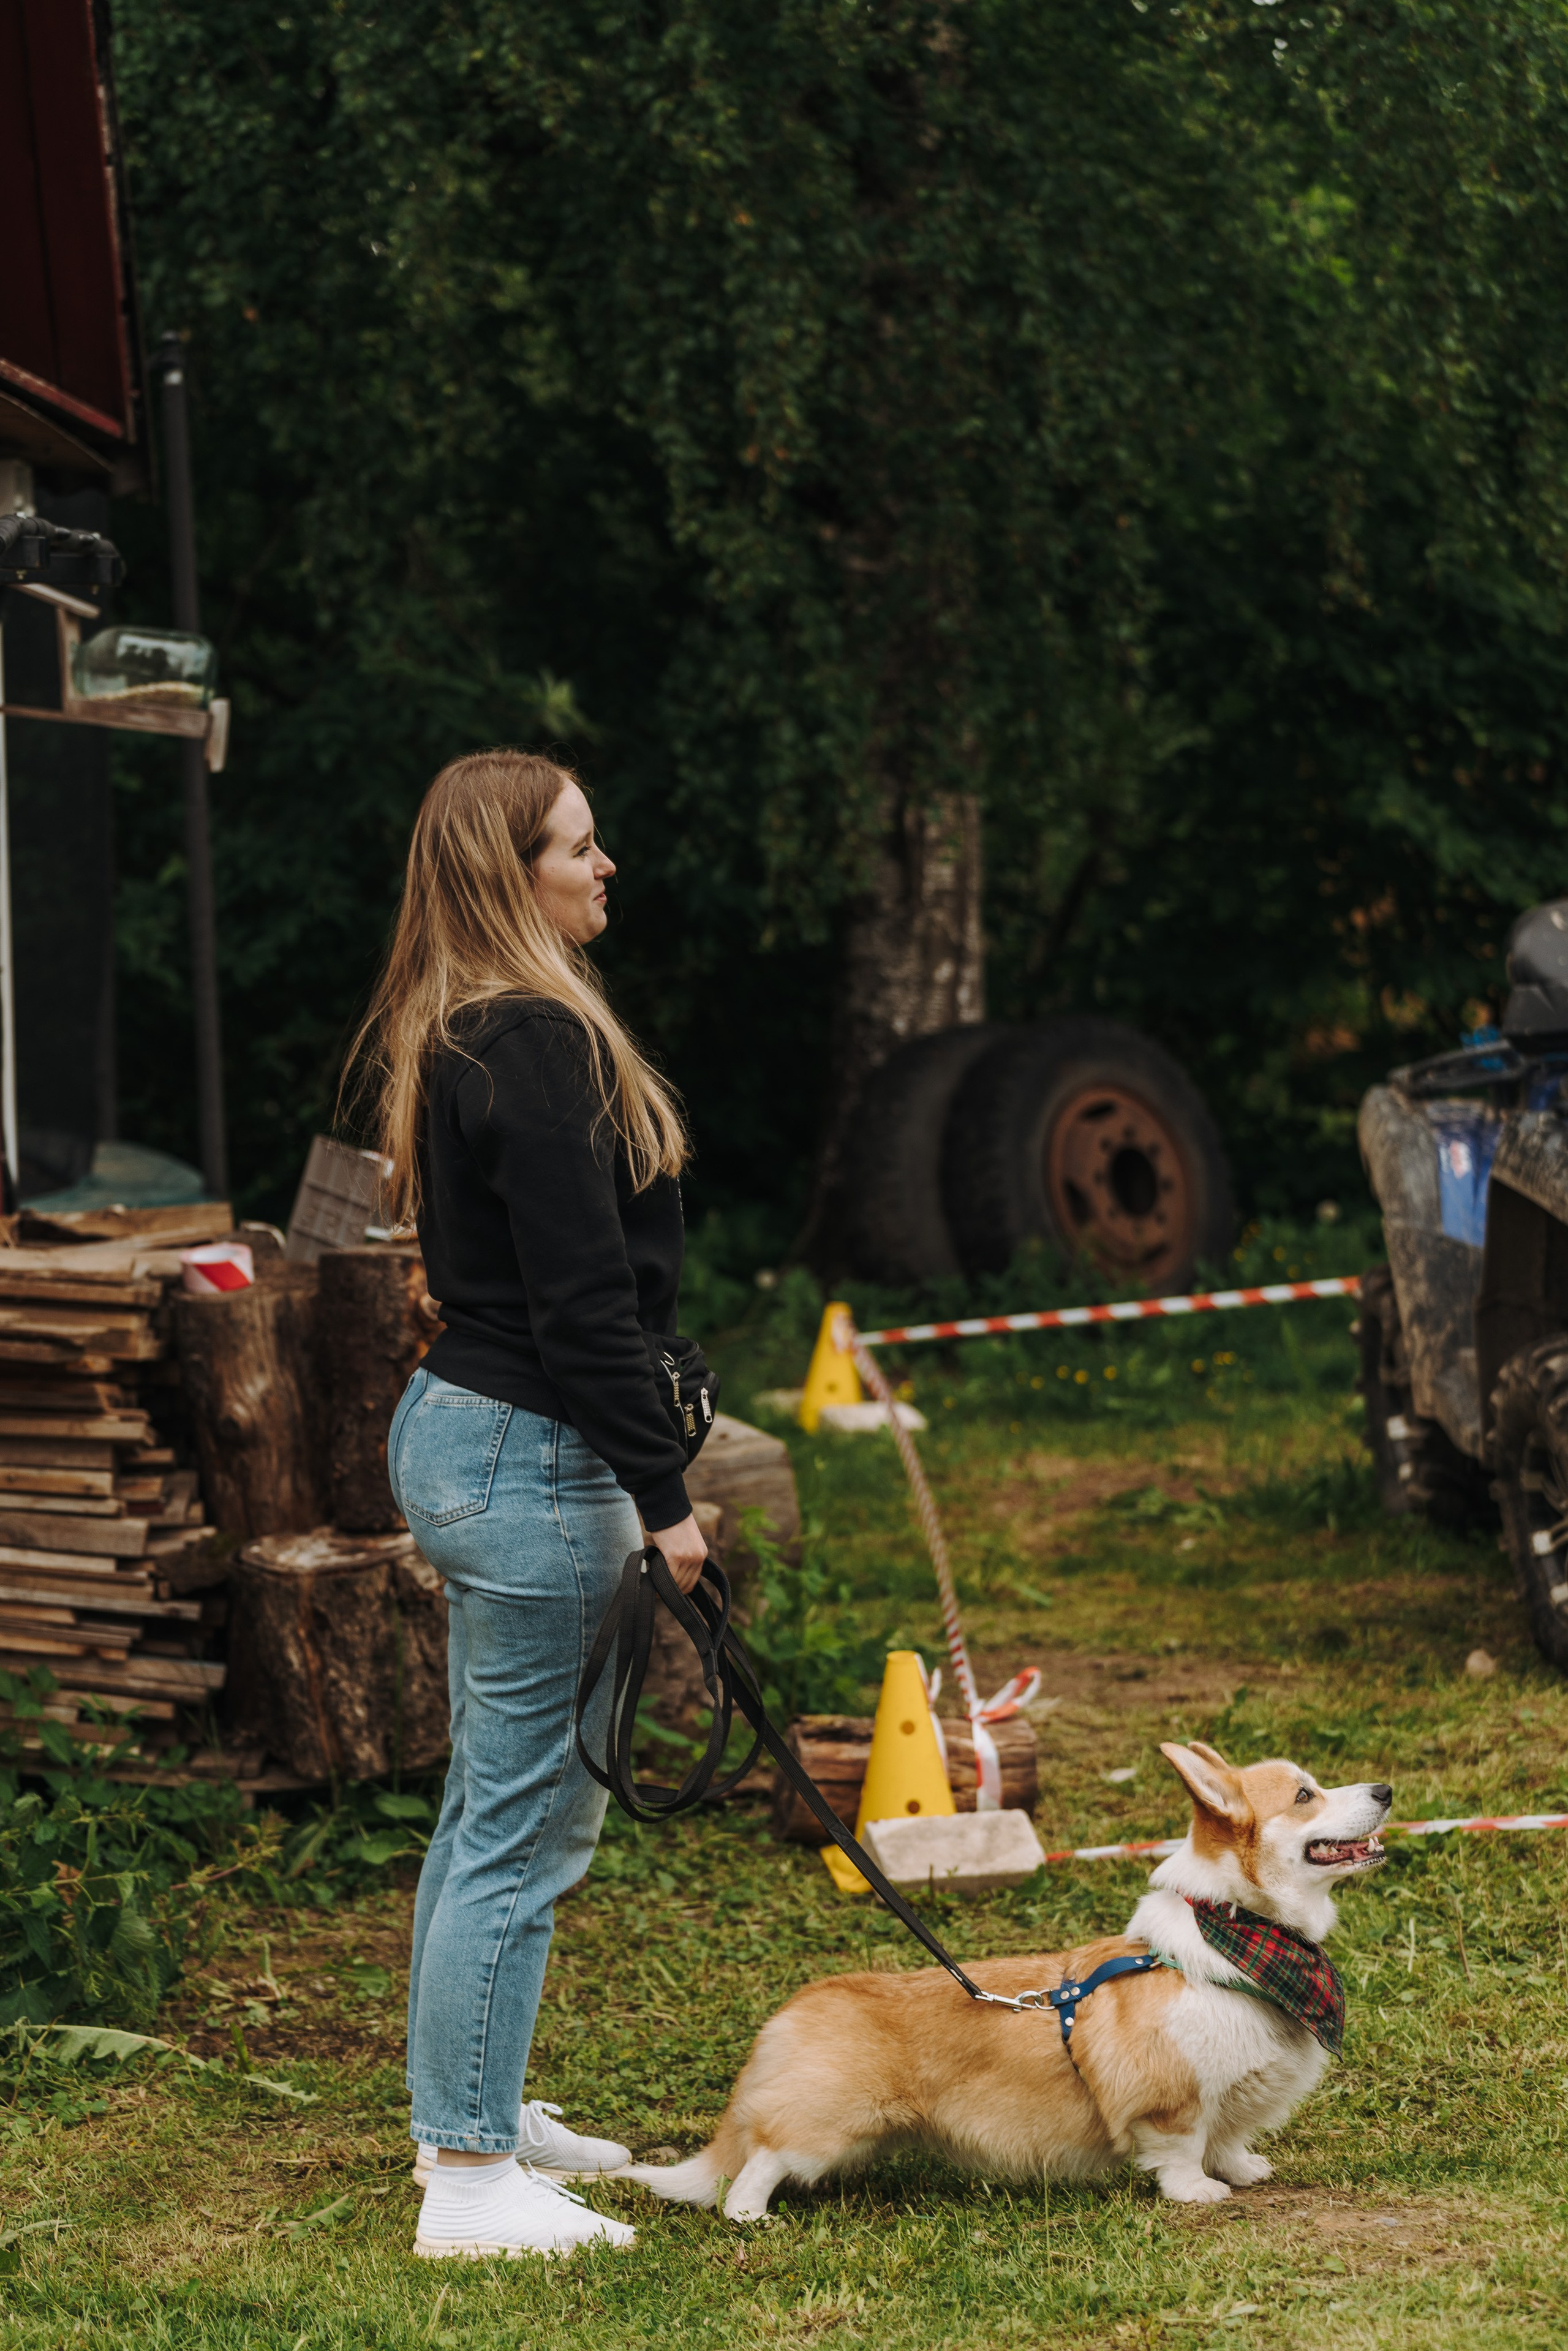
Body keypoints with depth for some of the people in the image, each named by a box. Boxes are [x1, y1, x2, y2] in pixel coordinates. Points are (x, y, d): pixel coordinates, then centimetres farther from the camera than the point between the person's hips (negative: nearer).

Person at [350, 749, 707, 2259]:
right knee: (522, 1823, -6)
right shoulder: (535, 1043, -19)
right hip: (532, 1459, -11)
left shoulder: (448, 1038, 13)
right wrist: (662, 1495, -18)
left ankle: (472, 2109, 31)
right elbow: (582, 1299, -22)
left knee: (495, 1805, 20)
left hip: (461, 1431, 11)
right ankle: (469, 2178, -2)